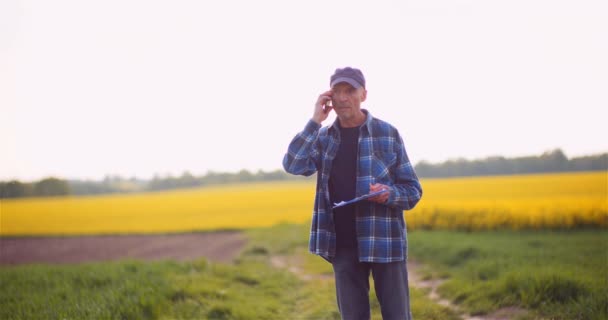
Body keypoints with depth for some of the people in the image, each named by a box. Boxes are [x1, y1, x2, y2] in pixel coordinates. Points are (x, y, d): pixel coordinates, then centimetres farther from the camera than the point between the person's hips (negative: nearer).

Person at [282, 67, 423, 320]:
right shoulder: (323, 138, 7)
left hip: (384, 240, -3)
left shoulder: (388, 134, -1)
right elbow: (294, 165, -10)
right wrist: (315, 121, -10)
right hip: (344, 244, 3)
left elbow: (412, 190, 2)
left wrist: (389, 194, -20)